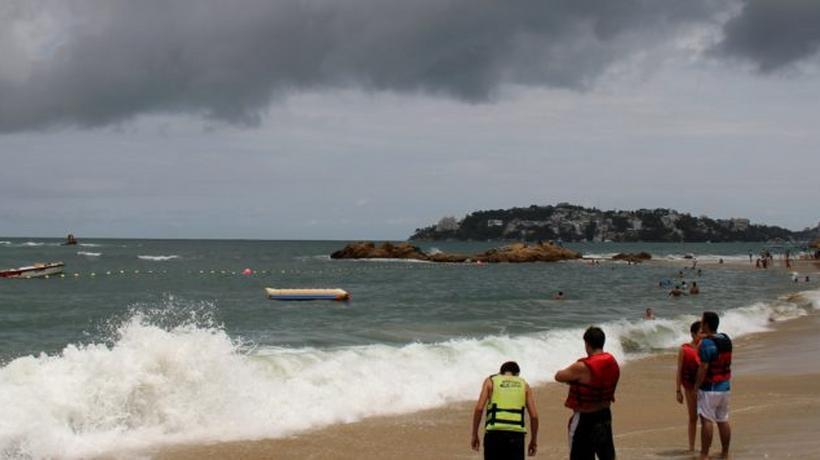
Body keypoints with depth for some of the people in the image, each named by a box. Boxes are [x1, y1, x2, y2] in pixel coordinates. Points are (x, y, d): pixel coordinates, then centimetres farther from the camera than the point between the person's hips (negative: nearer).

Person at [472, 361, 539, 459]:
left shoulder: (490, 381, 11)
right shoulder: (524, 385, 16)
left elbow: (479, 408, -2)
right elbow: (534, 416, 6)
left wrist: (474, 435, 3)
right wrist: (534, 440, 16)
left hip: (494, 434, -1)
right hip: (516, 435, 1)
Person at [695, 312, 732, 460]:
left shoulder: (706, 343, -18)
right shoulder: (726, 339, 6)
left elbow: (703, 367, -20)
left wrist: (697, 386, -11)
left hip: (710, 387, -8)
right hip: (725, 386, 8)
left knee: (706, 420, -5)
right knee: (723, 420, 13)